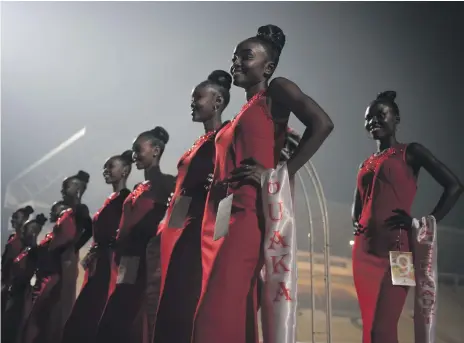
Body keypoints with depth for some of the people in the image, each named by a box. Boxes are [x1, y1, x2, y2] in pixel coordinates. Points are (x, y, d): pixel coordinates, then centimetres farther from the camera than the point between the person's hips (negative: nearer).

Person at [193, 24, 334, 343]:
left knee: (220, 313, -16)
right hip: (223, 217, 9)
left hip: (249, 214, -9)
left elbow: (322, 124, -14)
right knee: (238, 311, 7)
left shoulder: (277, 91, 3)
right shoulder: (244, 111, 26)